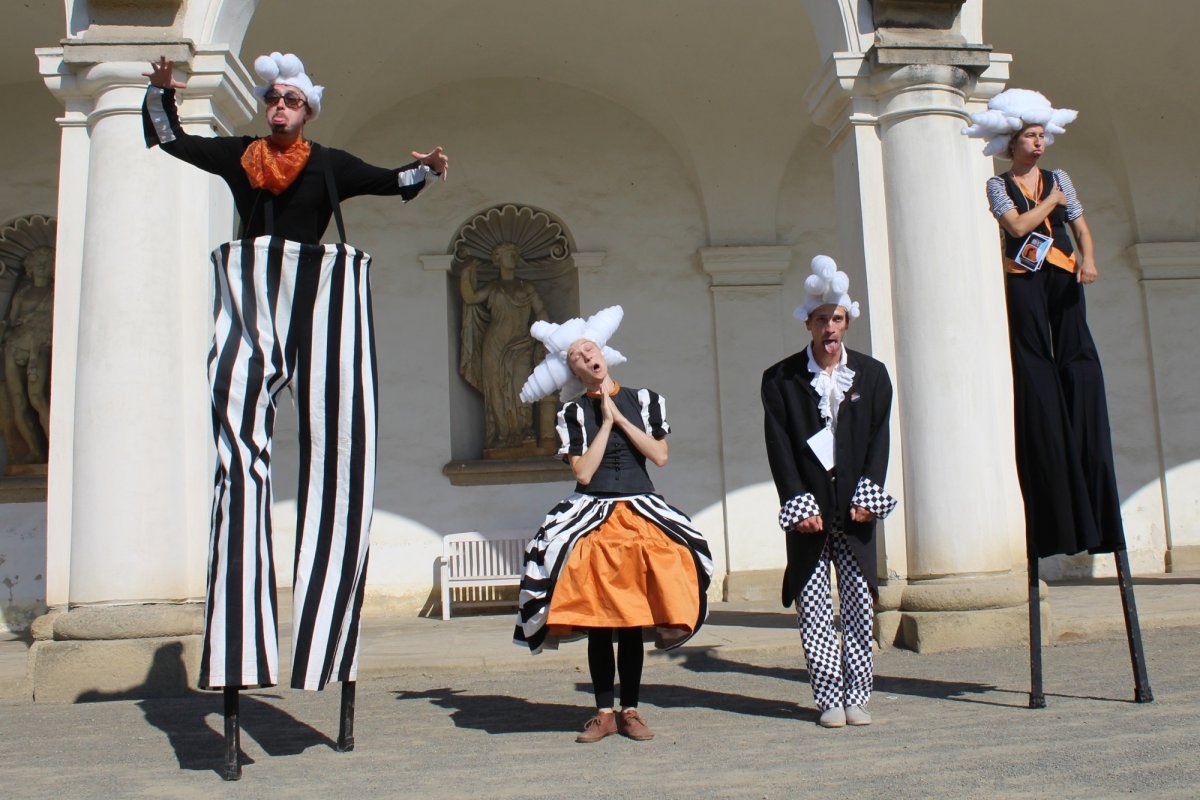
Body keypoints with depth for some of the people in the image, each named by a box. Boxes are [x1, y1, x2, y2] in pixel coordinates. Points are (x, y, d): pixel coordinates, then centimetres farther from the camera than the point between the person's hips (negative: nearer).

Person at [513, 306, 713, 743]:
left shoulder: (644, 400, 8)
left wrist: (620, 418, -4)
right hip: (591, 517, -1)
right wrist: (606, 421, -5)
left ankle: (630, 710, 7)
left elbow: (660, 456, -2)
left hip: (641, 514, 1)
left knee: (632, 622, -2)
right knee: (598, 622, -3)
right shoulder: (573, 412, 5)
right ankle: (604, 712, 5)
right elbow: (584, 472, -5)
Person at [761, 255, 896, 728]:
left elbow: (879, 438, 5)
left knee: (859, 601, 1)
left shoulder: (872, 374, 9)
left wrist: (867, 496, -6)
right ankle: (828, 698, 6)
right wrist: (800, 505, -10)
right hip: (808, 507, -1)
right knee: (813, 605, -1)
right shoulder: (780, 379, 3)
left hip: (855, 507, 2)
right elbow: (779, 446, -3)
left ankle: (857, 696, 10)